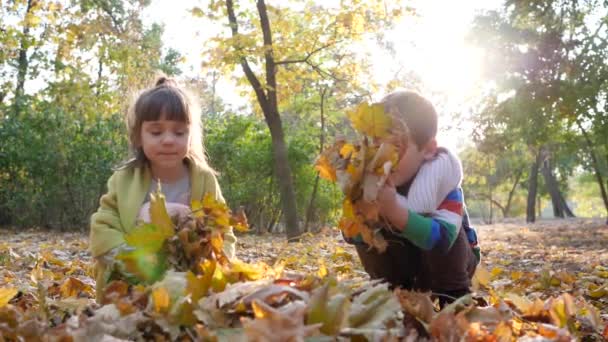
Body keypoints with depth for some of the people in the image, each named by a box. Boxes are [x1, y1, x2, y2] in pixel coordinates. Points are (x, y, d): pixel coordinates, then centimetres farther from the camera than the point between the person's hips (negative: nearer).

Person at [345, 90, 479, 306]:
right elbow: (353, 236, -19)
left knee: (424, 219, -31)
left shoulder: (441, 167, -29)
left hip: (451, 260, -4)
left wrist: (394, 211, -54)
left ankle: (454, 296, -13)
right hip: (407, 260, 4)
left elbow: (443, 238, -41)